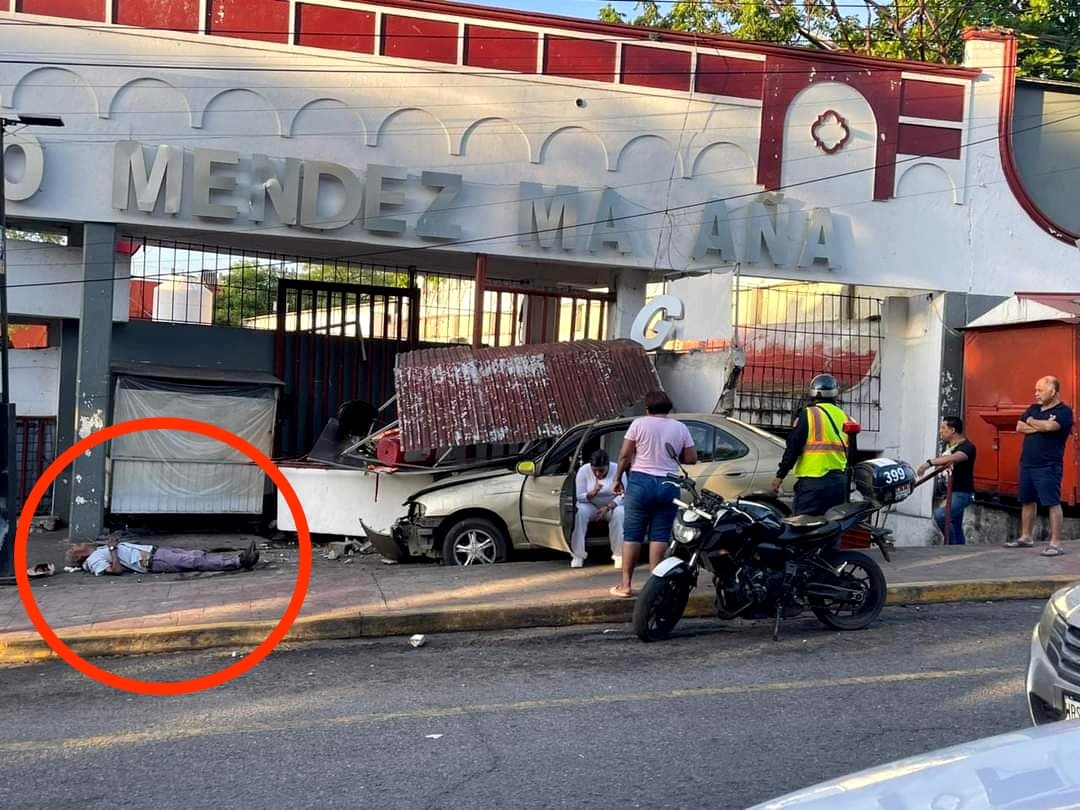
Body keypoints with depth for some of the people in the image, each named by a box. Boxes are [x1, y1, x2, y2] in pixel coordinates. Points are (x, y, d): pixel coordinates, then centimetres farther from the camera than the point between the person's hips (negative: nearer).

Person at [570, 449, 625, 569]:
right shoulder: (583, 471, -13)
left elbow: (622, 496, -17)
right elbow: (579, 497, -11)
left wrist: (608, 507, -34)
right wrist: (592, 493, -33)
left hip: (612, 506, -1)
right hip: (591, 506, 1)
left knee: (619, 513, -35)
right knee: (579, 511, -32)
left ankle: (619, 555, -27)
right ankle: (577, 555, -27)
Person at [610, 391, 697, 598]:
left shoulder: (639, 423, -1)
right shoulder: (680, 428, 5)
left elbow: (624, 455, -4)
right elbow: (691, 459, 5)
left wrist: (618, 478, 6)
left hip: (641, 481, -2)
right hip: (668, 485, 2)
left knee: (632, 534, 3)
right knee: (659, 535, 4)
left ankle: (625, 584, 3)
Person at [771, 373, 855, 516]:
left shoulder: (809, 414, -5)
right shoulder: (845, 417, 13)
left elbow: (793, 447, -8)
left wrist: (780, 475, -3)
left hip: (813, 481, -6)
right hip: (840, 481, 6)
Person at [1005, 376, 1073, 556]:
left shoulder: (1064, 411, -7)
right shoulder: (1033, 409, 14)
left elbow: (1049, 426, -24)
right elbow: (1019, 427, 3)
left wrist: (1031, 421, -5)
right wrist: (1040, 426, -11)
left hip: (1048, 467, -8)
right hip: (1027, 464, 8)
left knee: (1053, 503, -8)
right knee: (1028, 501, 15)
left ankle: (1055, 544, -9)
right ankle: (1026, 538, 25)